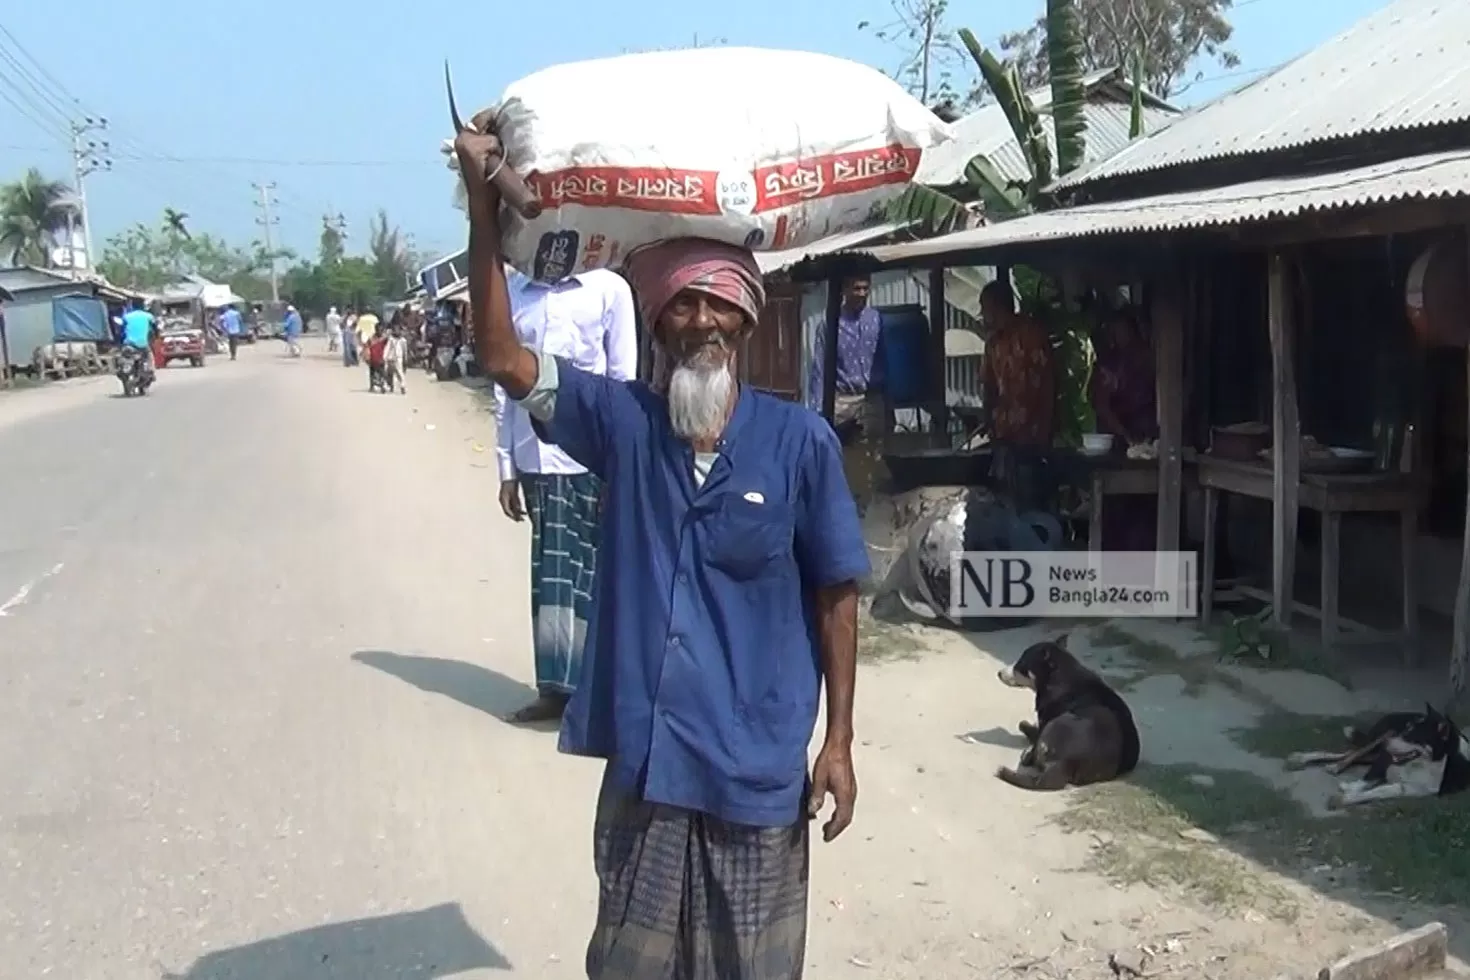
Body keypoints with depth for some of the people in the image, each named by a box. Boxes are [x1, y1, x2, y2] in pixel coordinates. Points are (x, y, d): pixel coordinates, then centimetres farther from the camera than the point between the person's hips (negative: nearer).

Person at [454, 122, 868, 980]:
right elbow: (504, 357, -11)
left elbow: (835, 596, -2)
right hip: (644, 763, 2)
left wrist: (839, 742, -2)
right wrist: (485, 202, -17)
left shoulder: (800, 440, -7)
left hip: (758, 769, -1)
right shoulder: (622, 422, -2)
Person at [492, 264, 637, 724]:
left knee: (596, 572, 3)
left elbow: (624, 381, -1)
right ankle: (557, 685, 16)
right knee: (550, 571, 8)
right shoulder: (514, 292, 8)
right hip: (537, 458, 3)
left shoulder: (609, 289, -1)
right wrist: (507, 468, 8)